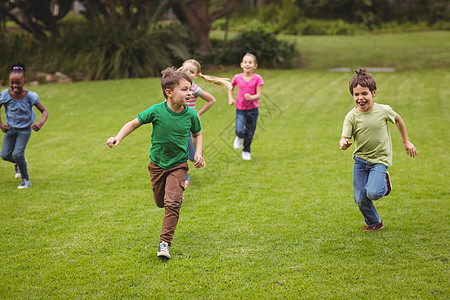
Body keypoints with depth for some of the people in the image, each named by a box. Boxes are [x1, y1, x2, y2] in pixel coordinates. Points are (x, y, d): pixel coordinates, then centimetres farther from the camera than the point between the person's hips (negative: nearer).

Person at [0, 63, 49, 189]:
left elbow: (45, 111, -13)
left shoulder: (30, 96, -20)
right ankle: (19, 163, 34)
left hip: (25, 129, -3)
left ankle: (26, 180, 3)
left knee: (18, 153, -16)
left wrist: (41, 123, -32)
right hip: (10, 128, 3)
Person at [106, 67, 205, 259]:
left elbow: (197, 134, 8)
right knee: (160, 202, 16)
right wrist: (118, 138, -19)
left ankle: (165, 243, -10)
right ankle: (177, 193, 52)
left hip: (178, 165, -1)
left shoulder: (191, 115, -12)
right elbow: (134, 123, -6)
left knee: (172, 203, -17)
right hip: (158, 164, 1)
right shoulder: (157, 111, -18)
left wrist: (198, 153, -7)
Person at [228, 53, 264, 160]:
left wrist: (251, 97, -31)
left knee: (250, 133, 9)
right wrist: (230, 99, -1)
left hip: (253, 110, 0)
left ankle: (246, 151, 35)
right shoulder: (237, 77, -4)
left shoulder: (257, 78, -9)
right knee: (239, 131, -19)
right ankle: (240, 138, 19)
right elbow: (231, 89, 15)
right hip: (240, 109, 0)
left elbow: (259, 95, -11)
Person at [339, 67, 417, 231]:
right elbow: (345, 137, -16)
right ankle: (374, 223, 28)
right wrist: (343, 144, -41)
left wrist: (406, 142, 17)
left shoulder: (383, 111, -10)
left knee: (373, 193, -22)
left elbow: (398, 119, 10)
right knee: (360, 199, 0)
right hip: (360, 160, 2)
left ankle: (384, 182, 13)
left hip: (380, 160, -2)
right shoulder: (351, 117, -10)